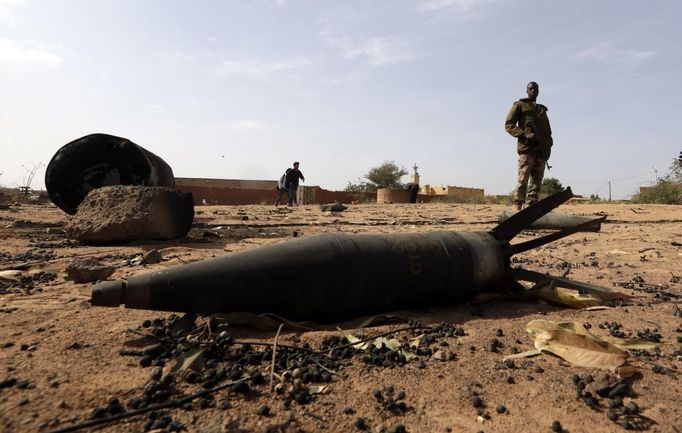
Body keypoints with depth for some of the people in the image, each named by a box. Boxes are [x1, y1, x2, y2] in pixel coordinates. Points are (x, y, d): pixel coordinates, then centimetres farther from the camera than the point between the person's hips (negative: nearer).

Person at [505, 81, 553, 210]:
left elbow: (548, 131, 29)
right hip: (526, 148, -6)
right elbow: (508, 124, -2)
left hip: (540, 150, 6)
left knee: (537, 181, 1)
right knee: (523, 179, -13)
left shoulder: (542, 110, 27)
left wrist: (548, 146, 11)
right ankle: (518, 207, -12)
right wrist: (525, 134, -15)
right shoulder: (519, 105, 10)